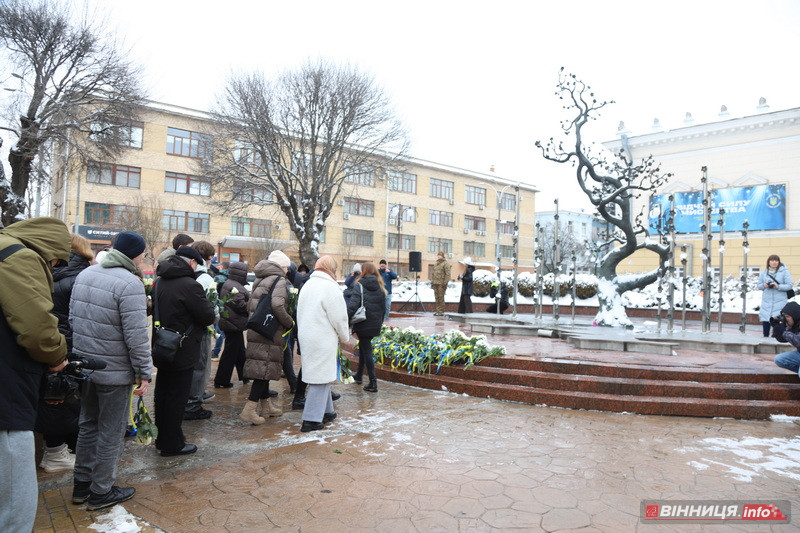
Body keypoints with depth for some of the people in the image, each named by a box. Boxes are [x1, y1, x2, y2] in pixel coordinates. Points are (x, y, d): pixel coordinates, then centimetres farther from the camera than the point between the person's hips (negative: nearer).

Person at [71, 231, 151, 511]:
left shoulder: (84, 275, 5)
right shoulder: (129, 283, -21)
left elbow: (72, 318, 12)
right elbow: (136, 334, -22)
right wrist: (144, 372, -13)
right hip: (115, 371, -8)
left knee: (88, 425, 22)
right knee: (111, 432, 7)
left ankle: (81, 484, 34)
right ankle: (101, 492, 21)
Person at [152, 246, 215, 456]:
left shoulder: (159, 282, 7)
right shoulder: (189, 285, -21)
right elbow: (209, 317, -17)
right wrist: (208, 306, 3)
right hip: (182, 352, -9)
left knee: (162, 394, 18)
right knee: (177, 397, 2)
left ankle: (162, 438, 32)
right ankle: (173, 444, 12)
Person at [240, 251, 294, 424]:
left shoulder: (260, 281, 18)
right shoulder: (279, 281, -10)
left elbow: (249, 306, 20)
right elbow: (277, 306, -24)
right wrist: (289, 323, -11)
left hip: (255, 330, 9)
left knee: (262, 369, 16)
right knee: (265, 369, -5)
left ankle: (266, 405, 28)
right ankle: (249, 410, -6)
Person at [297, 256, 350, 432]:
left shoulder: (307, 285, 11)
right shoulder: (330, 287, -15)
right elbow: (339, 318, -14)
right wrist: (345, 337, 4)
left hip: (306, 338, 9)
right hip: (323, 340, -9)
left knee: (321, 376, 19)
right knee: (321, 378, -1)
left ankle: (326, 411, 30)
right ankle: (311, 419, 1)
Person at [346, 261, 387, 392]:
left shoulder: (359, 285, -11)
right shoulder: (380, 287, 7)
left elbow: (353, 305, -19)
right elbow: (383, 306, 12)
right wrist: (380, 322, 21)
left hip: (363, 325, -6)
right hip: (375, 325, 6)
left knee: (366, 351, 0)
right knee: (363, 347, 22)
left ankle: (373, 383, -2)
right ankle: (359, 375, 37)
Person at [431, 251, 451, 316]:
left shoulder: (445, 263, -4)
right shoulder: (435, 264, 19)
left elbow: (447, 274, -9)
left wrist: (445, 282, -16)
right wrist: (432, 281, 16)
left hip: (441, 283, -7)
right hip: (435, 283, 7)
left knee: (441, 297, -6)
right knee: (436, 297, 8)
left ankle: (441, 311, -2)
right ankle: (438, 310, 14)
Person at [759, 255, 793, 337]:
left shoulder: (784, 272, -1)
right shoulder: (763, 273, 9)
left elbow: (789, 285, -4)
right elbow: (759, 285, 14)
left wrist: (778, 287, -18)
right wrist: (764, 285, -7)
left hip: (780, 301, -3)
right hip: (767, 301, 3)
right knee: (765, 319, 3)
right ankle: (765, 336, 15)